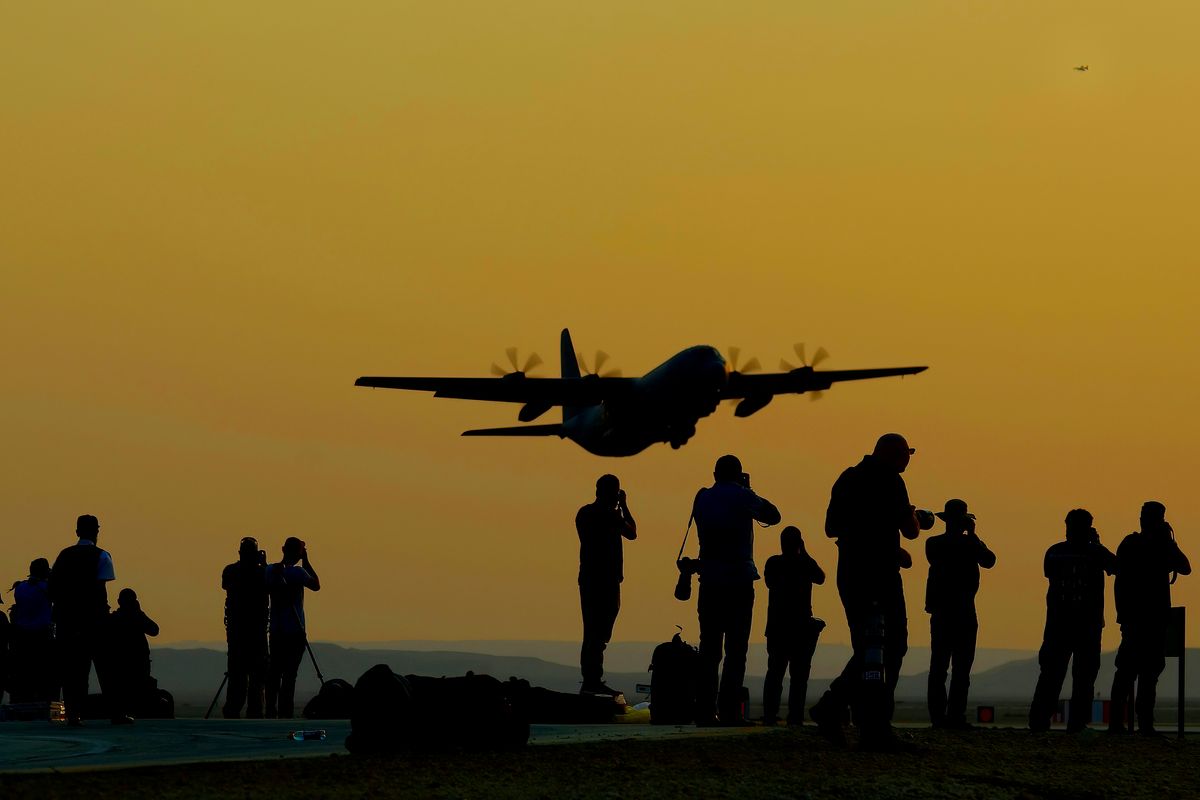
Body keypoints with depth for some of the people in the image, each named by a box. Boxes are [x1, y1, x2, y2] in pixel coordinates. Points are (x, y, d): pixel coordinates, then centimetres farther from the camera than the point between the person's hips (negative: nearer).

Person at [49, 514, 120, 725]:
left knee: (69, 667, 5)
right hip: (93, 619, -3)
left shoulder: (64, 555, 10)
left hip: (66, 619, 4)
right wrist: (104, 613, -7)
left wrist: (62, 608, 13)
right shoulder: (100, 556, -3)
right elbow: (100, 589, -12)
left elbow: (52, 587, 6)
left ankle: (73, 713, -3)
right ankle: (116, 713, 4)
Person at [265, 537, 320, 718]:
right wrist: (306, 561, 2)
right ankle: (285, 713, -9)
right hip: (294, 632, -5)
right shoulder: (297, 572, -13)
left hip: (275, 630, 5)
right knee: (289, 674, -5)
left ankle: (271, 711, 10)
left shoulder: (270, 570, 3)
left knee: (274, 673, 10)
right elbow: (316, 586, 1)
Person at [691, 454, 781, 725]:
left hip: (709, 582, 4)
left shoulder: (702, 498, 8)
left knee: (709, 650, 7)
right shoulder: (742, 497, -3)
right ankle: (729, 710, -10)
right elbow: (772, 516, 10)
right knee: (736, 649, -3)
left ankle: (705, 710, 3)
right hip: (739, 581, -4)